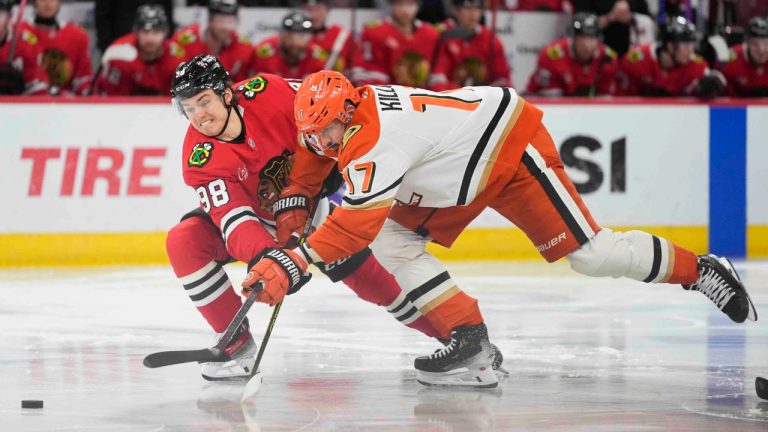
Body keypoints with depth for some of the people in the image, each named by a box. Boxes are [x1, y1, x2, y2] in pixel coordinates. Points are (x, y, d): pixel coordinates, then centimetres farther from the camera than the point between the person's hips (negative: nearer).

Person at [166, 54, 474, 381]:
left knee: (366, 276, -3)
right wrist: (264, 256, -54)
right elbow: (232, 217, -38)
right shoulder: (200, 157, -28)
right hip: (257, 219, 0)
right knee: (184, 242, -24)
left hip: (309, 206, 0)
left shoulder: (268, 93, -29)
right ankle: (237, 344, -13)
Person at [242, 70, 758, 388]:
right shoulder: (343, 112, -9)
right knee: (392, 239, -3)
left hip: (512, 144, -10)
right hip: (464, 182, 10)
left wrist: (292, 265, -45)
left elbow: (355, 225, -42)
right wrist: (296, 207, 6)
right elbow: (314, 150, 14)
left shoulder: (376, 141, -35)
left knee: (589, 252, -12)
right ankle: (469, 339, -5)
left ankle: (699, 269, 7)